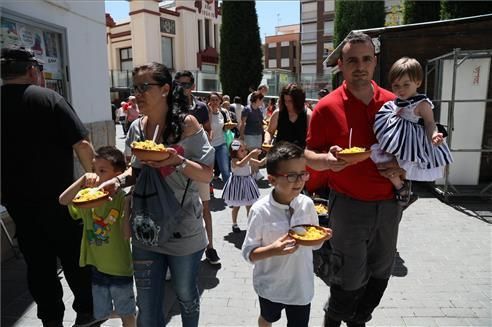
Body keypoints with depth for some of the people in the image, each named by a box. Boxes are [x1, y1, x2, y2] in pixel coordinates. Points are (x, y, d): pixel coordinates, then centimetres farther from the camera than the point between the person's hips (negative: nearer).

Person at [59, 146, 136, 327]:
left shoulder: (123, 199, -17)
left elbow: (126, 235, -22)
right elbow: (63, 200, -20)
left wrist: (127, 205, -30)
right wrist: (83, 179, -30)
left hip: (120, 268, -3)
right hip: (96, 266, 3)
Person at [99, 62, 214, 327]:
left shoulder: (187, 124, -12)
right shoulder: (136, 128, 2)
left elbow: (207, 176, -10)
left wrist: (178, 161, -26)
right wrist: (118, 180, -6)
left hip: (183, 232, -4)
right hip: (145, 232, 4)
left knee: (186, 297, 19)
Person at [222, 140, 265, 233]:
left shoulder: (248, 159, -3)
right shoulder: (234, 161, -22)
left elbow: (260, 163, -2)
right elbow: (240, 164, -44)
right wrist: (251, 154, -51)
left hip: (247, 184, 5)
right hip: (237, 185, -5)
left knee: (249, 206, 9)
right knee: (236, 206, 11)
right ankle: (234, 224, 29)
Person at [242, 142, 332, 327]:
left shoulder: (307, 204, -13)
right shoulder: (260, 210, -23)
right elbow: (248, 253, -17)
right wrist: (273, 250, -34)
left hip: (301, 285, 2)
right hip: (270, 285, -1)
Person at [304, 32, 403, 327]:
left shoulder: (393, 103, 3)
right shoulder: (328, 107, -9)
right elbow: (309, 155, -4)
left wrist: (401, 167, -6)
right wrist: (327, 160, -25)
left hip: (389, 204, 5)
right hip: (349, 205, -4)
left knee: (380, 274, 17)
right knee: (351, 278, 6)